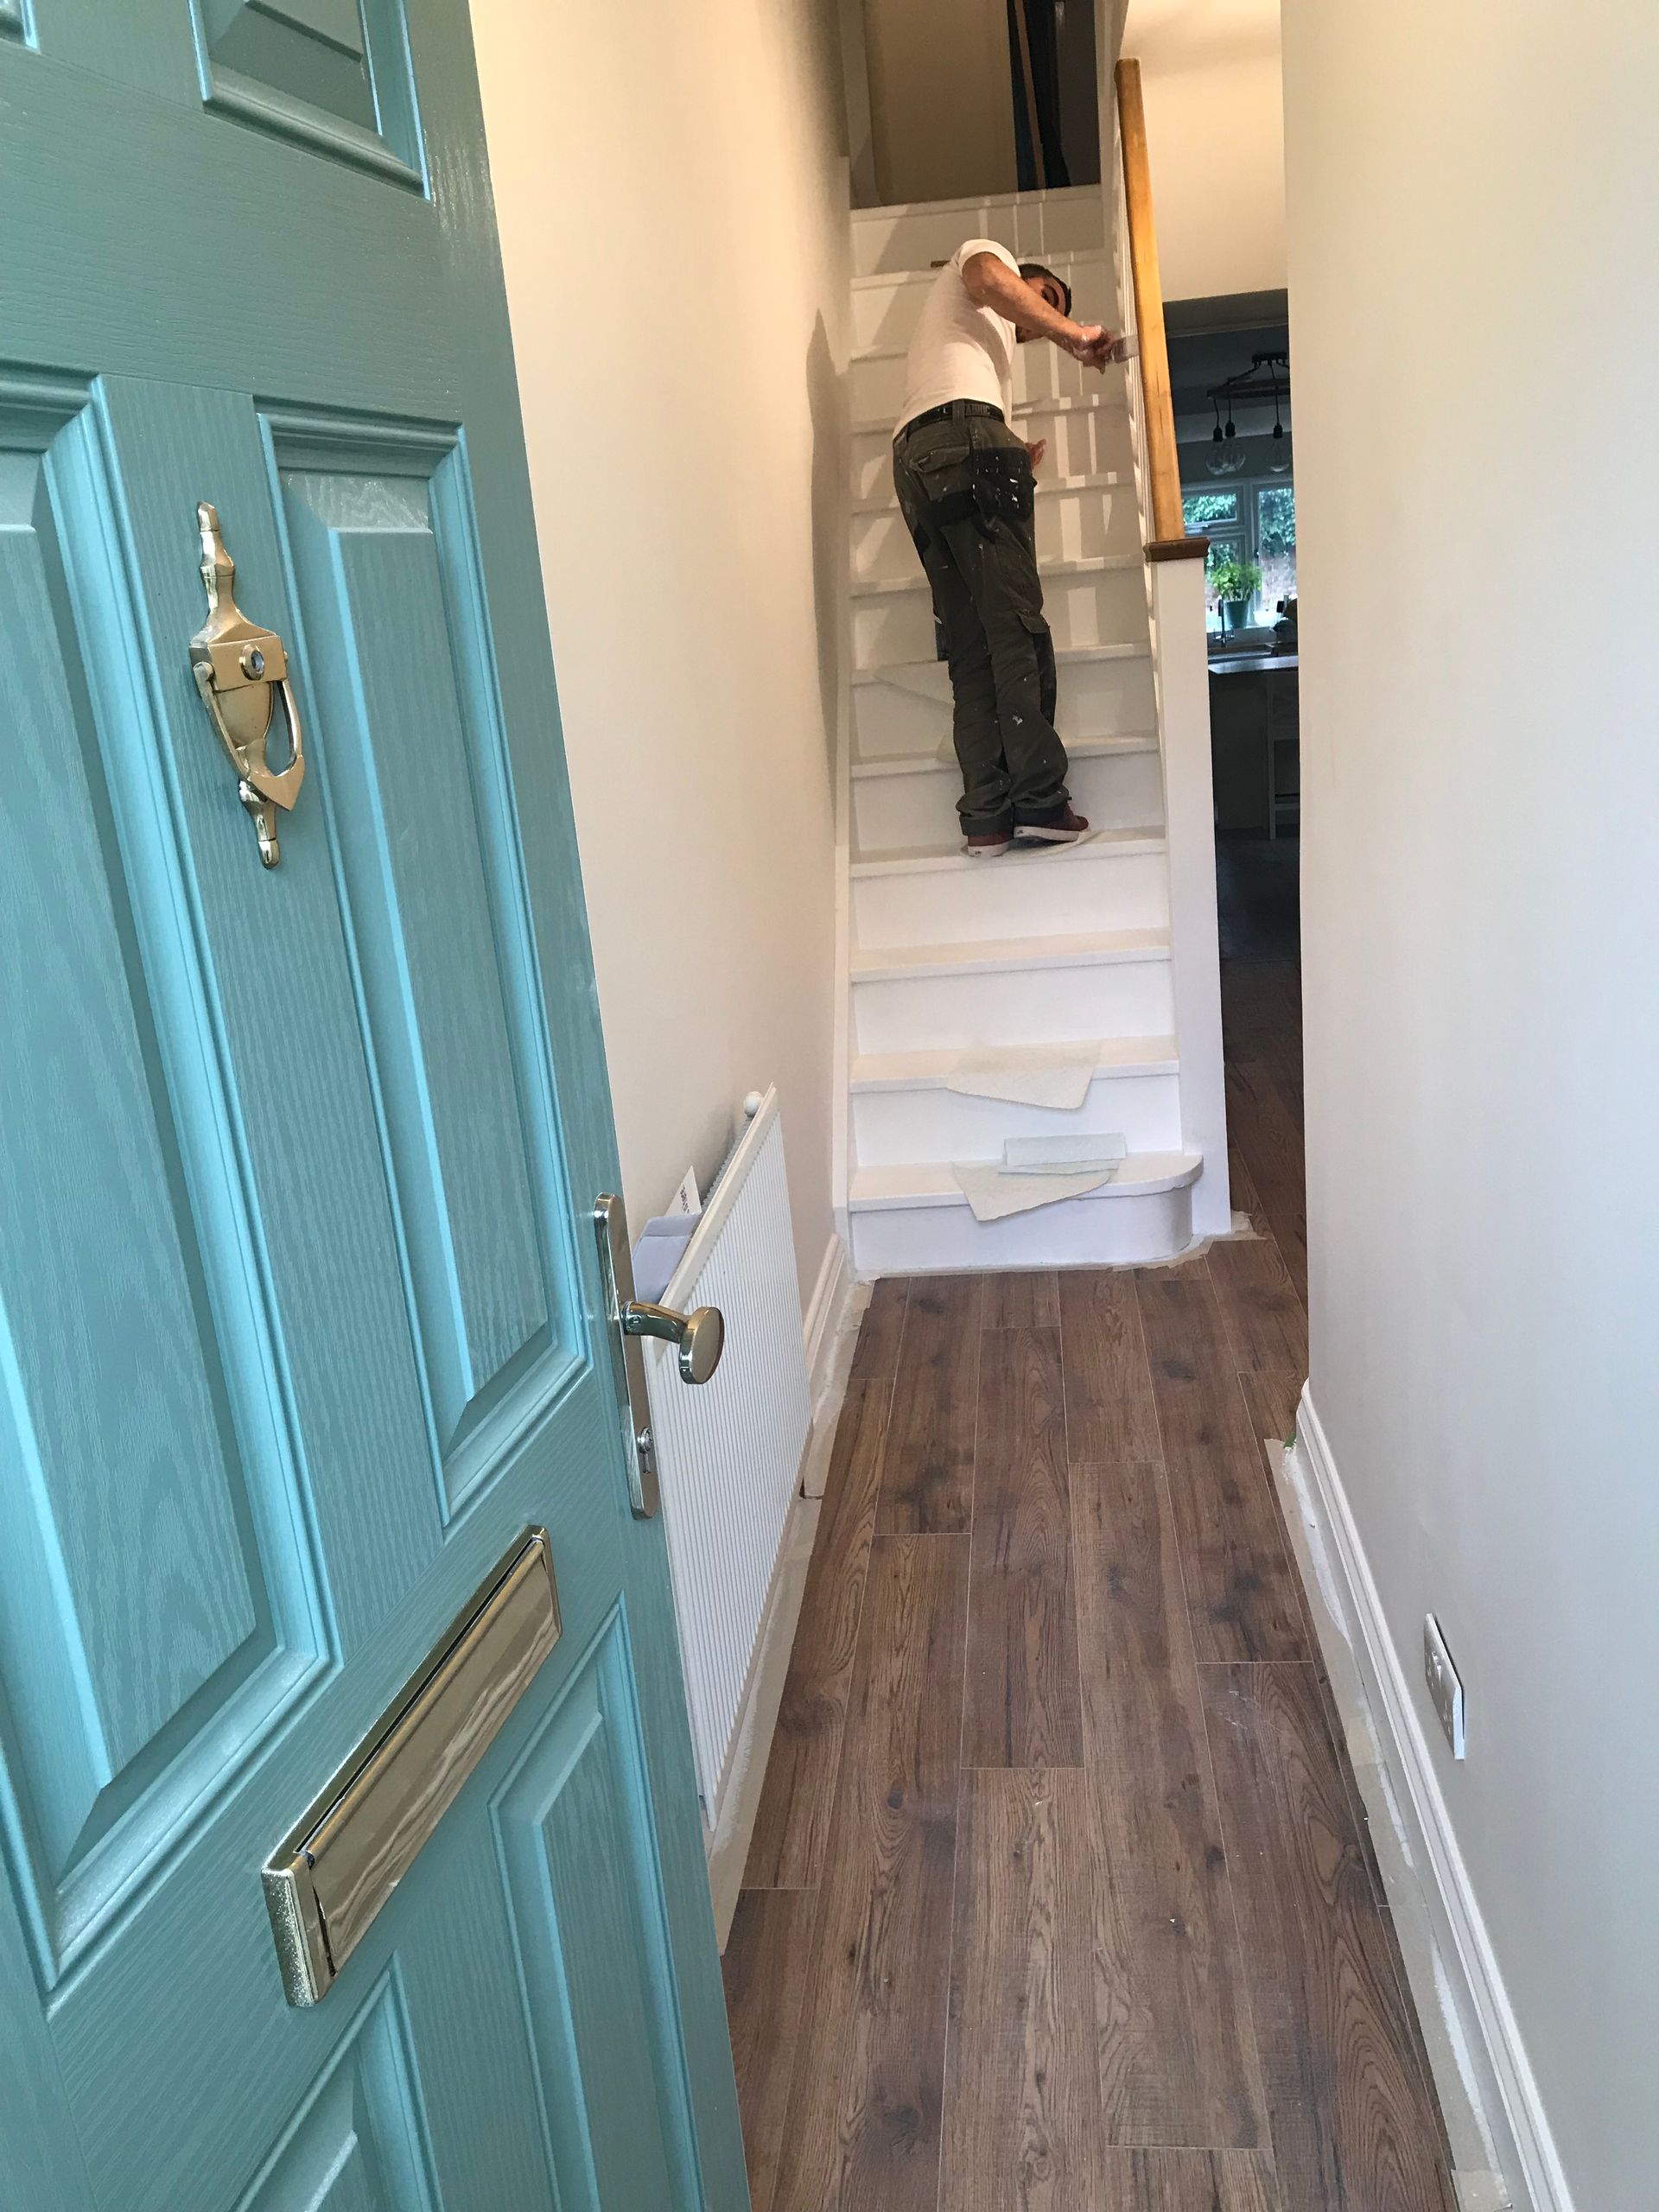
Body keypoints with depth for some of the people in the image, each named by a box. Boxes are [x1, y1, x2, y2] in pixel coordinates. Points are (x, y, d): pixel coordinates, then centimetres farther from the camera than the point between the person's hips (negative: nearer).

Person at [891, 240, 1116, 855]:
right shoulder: (983, 253, 23)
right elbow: (991, 279, -4)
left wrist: (1013, 468, 24)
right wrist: (1073, 334, 2)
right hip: (964, 434, -8)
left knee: (969, 646, -1)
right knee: (1016, 626, -14)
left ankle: (987, 816, -10)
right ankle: (1039, 799, -20)